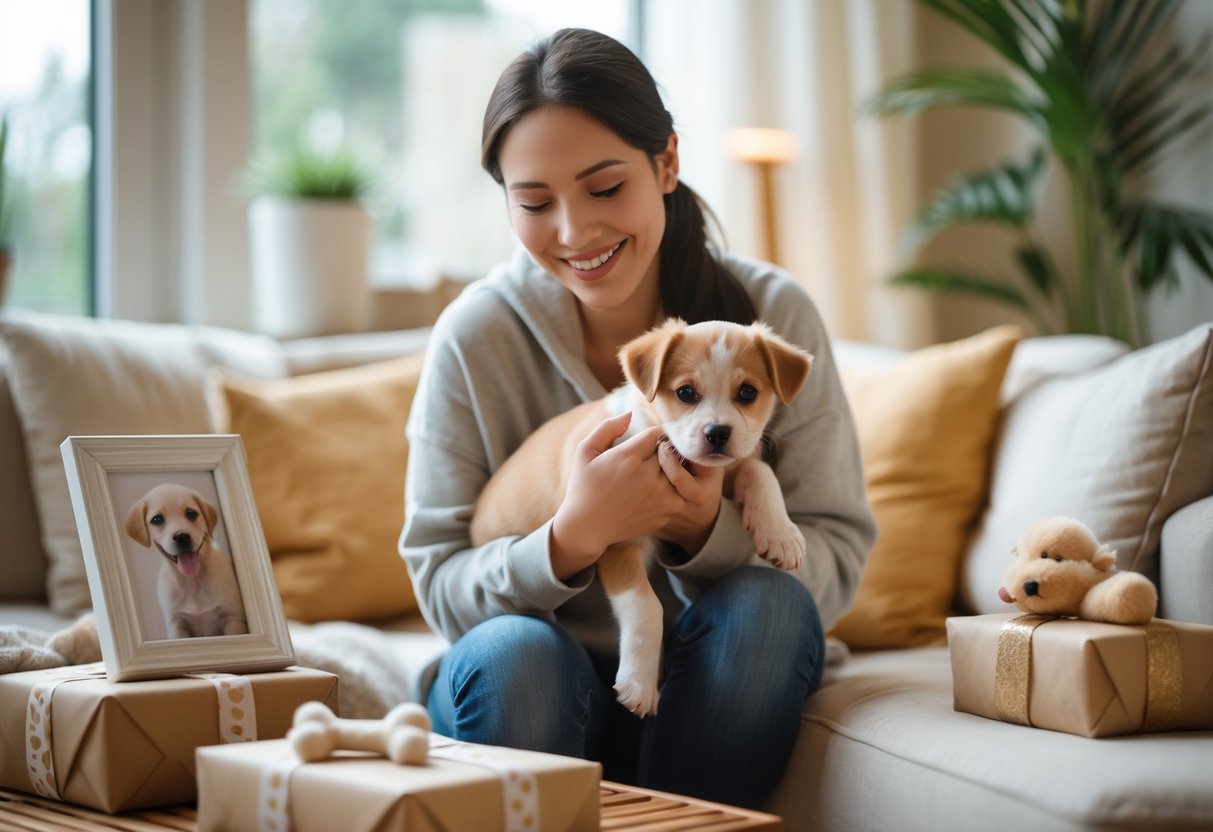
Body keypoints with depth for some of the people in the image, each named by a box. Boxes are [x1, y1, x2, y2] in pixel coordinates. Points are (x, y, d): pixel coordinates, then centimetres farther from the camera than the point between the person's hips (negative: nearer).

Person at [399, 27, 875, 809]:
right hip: (539, 691, -1)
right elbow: (441, 588, -9)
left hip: (717, 689, 1)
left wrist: (709, 531, -28)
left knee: (765, 603, -28)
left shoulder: (774, 312, -9)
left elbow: (838, 556, -8)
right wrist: (572, 538, -29)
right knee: (511, 650, -31)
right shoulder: (474, 336, -10)